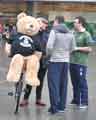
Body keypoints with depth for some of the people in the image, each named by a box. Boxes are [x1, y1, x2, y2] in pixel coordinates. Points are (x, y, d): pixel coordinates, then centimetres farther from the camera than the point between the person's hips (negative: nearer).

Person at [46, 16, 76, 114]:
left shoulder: (54, 31, -9)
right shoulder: (70, 33, 8)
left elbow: (49, 46, -16)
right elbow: (73, 48, 11)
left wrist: (49, 54, 2)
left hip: (55, 61, -5)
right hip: (65, 61, 5)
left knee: (54, 84, -1)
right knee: (63, 84, 12)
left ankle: (54, 107, -2)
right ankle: (62, 106, 17)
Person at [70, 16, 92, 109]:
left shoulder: (86, 35, -8)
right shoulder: (74, 33, 12)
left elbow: (89, 49, -12)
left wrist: (77, 48, -13)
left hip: (81, 63, -7)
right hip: (72, 61, 7)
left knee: (82, 82, -2)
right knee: (74, 82, 13)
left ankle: (84, 102, 5)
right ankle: (76, 100, 24)